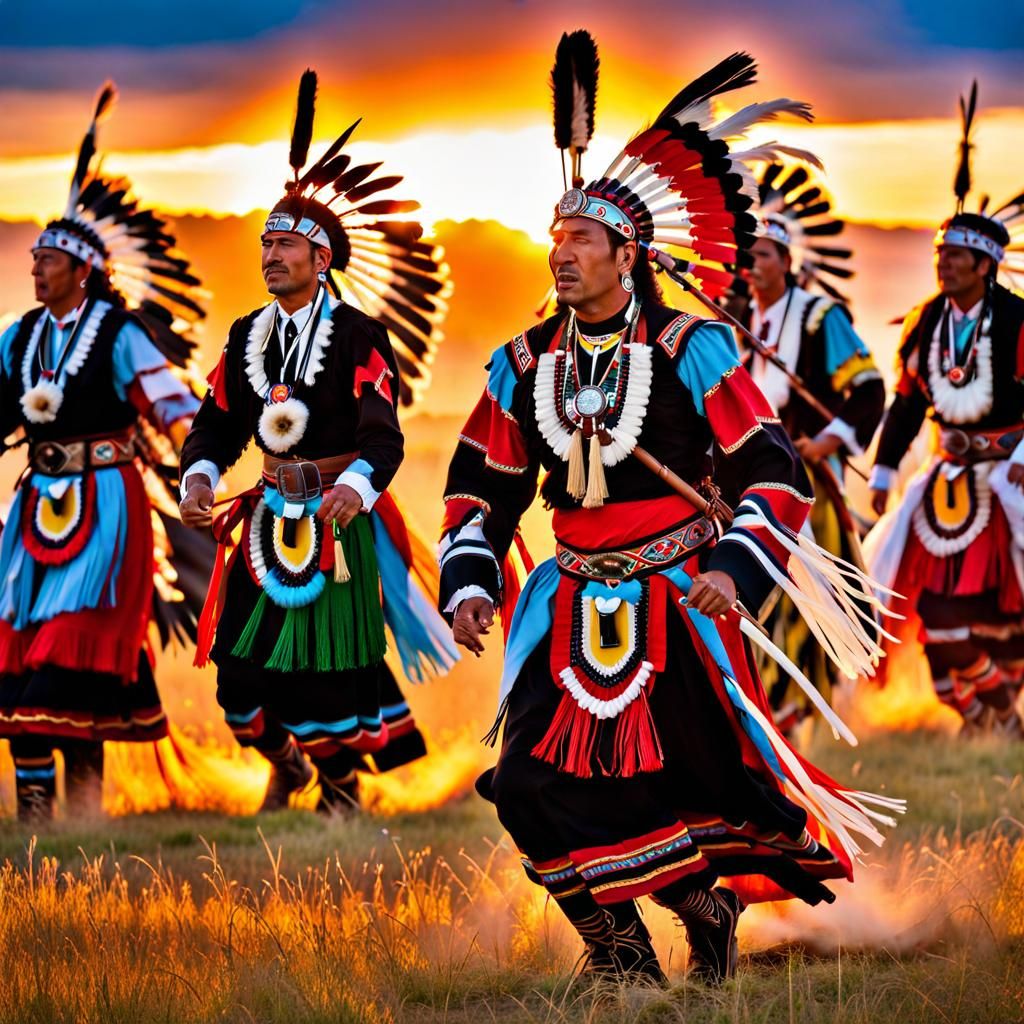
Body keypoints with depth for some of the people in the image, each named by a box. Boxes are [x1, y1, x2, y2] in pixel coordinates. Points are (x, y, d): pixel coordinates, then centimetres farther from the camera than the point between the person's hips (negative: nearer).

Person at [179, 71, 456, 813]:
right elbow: (218, 423, 7)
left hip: (337, 519, -5)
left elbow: (382, 435, -17)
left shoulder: (361, 335, -9)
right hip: (270, 520, 5)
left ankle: (340, 790, 13)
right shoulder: (248, 335, 8)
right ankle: (286, 762, 30)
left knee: (329, 665, -4)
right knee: (240, 664, 3)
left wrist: (355, 488, -36)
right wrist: (200, 477, -13)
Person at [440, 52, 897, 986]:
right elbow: (483, 484, 15)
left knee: (704, 777, -5)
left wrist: (736, 566, -22)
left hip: (675, 597, -4)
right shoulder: (525, 365, 4)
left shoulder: (690, 351, -9)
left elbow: (774, 471, -9)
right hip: (573, 603, 4)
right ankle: (621, 961, 6)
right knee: (532, 781, -9)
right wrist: (470, 585, 2)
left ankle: (711, 902, 29)